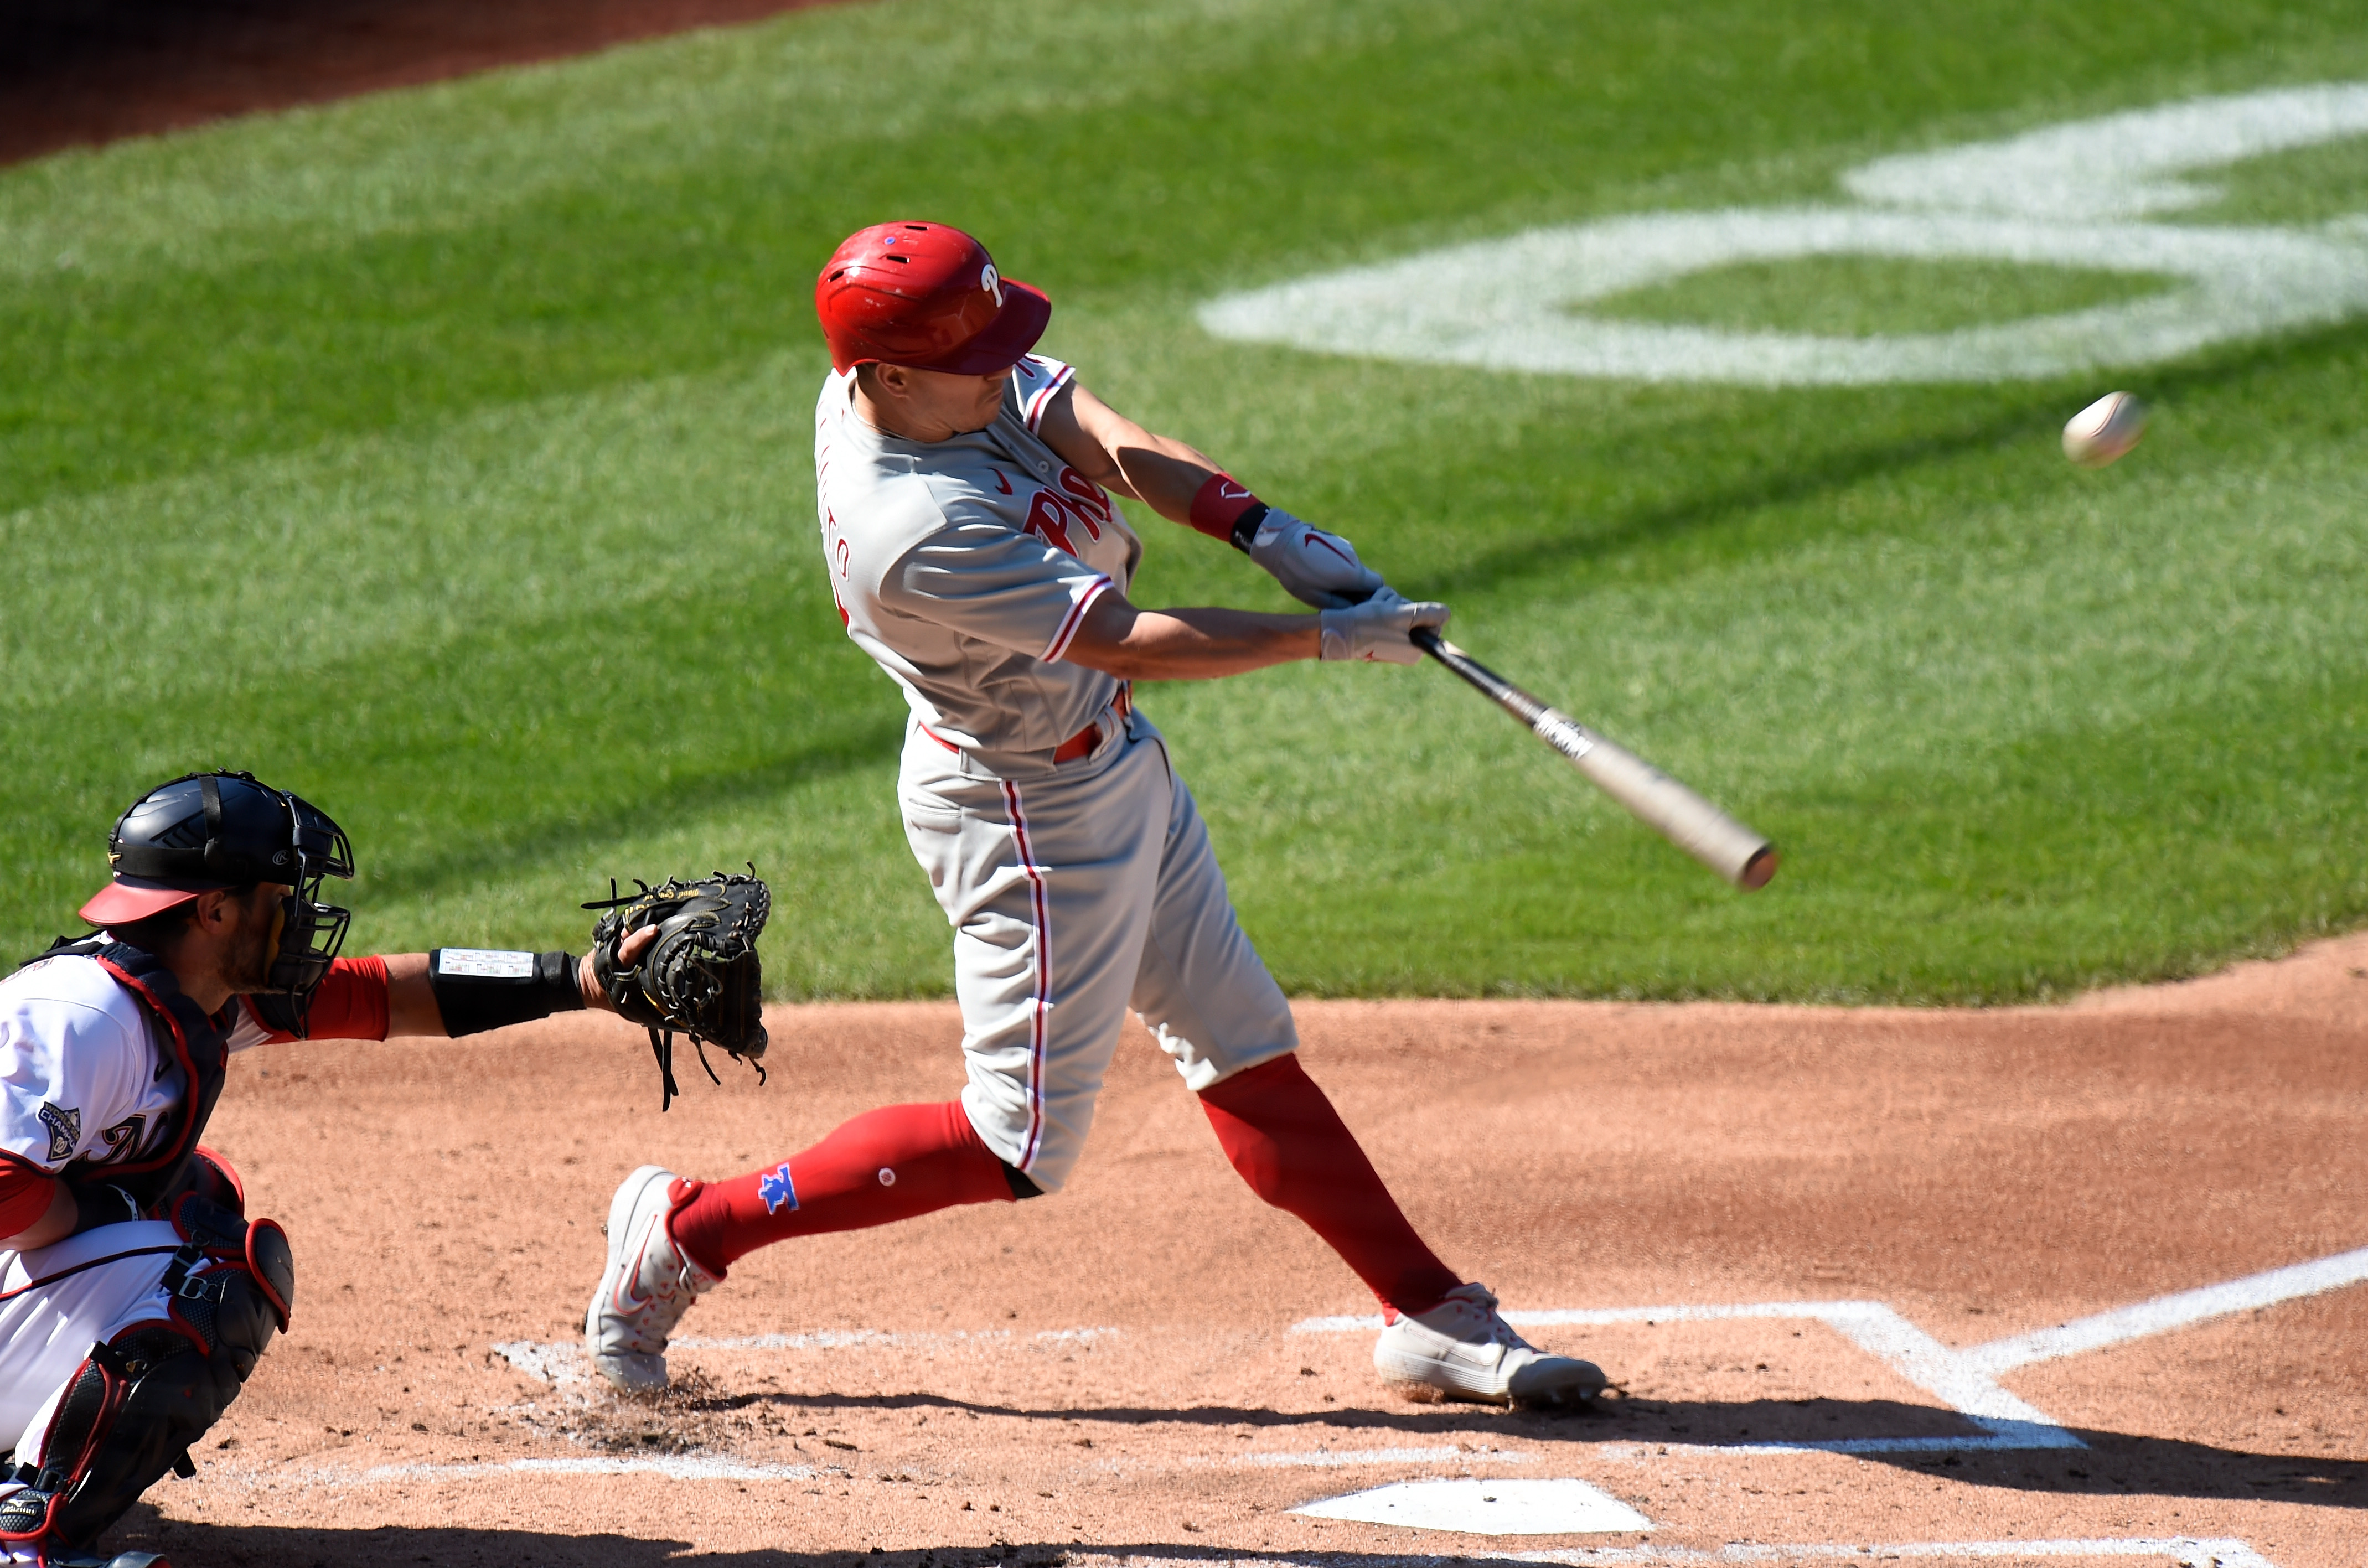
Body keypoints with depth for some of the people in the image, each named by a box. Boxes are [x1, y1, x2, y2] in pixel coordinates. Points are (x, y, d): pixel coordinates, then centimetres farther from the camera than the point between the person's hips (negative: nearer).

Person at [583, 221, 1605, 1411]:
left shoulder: (924, 371, -9)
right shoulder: (916, 531, -34)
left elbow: (1110, 443, -11)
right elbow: (1130, 643, -31)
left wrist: (1266, 530, -25)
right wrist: (1332, 636, -27)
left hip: (1113, 769, 9)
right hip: (1028, 815, -9)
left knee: (1244, 1046, 13)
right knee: (1018, 1148, 0)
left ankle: (1429, 1316, 19)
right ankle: (691, 1229, 10)